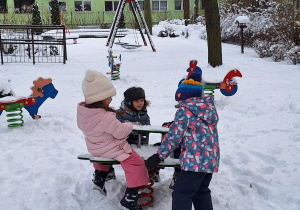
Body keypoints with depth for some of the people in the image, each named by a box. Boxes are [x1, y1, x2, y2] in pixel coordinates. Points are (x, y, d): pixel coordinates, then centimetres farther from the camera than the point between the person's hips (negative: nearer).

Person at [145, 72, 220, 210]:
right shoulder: (209, 107, 14)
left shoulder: (185, 109, -8)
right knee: (201, 192, 22)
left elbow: (174, 136, -12)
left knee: (181, 194, -5)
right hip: (212, 159, 9)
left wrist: (159, 156, -7)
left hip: (195, 161, -9)